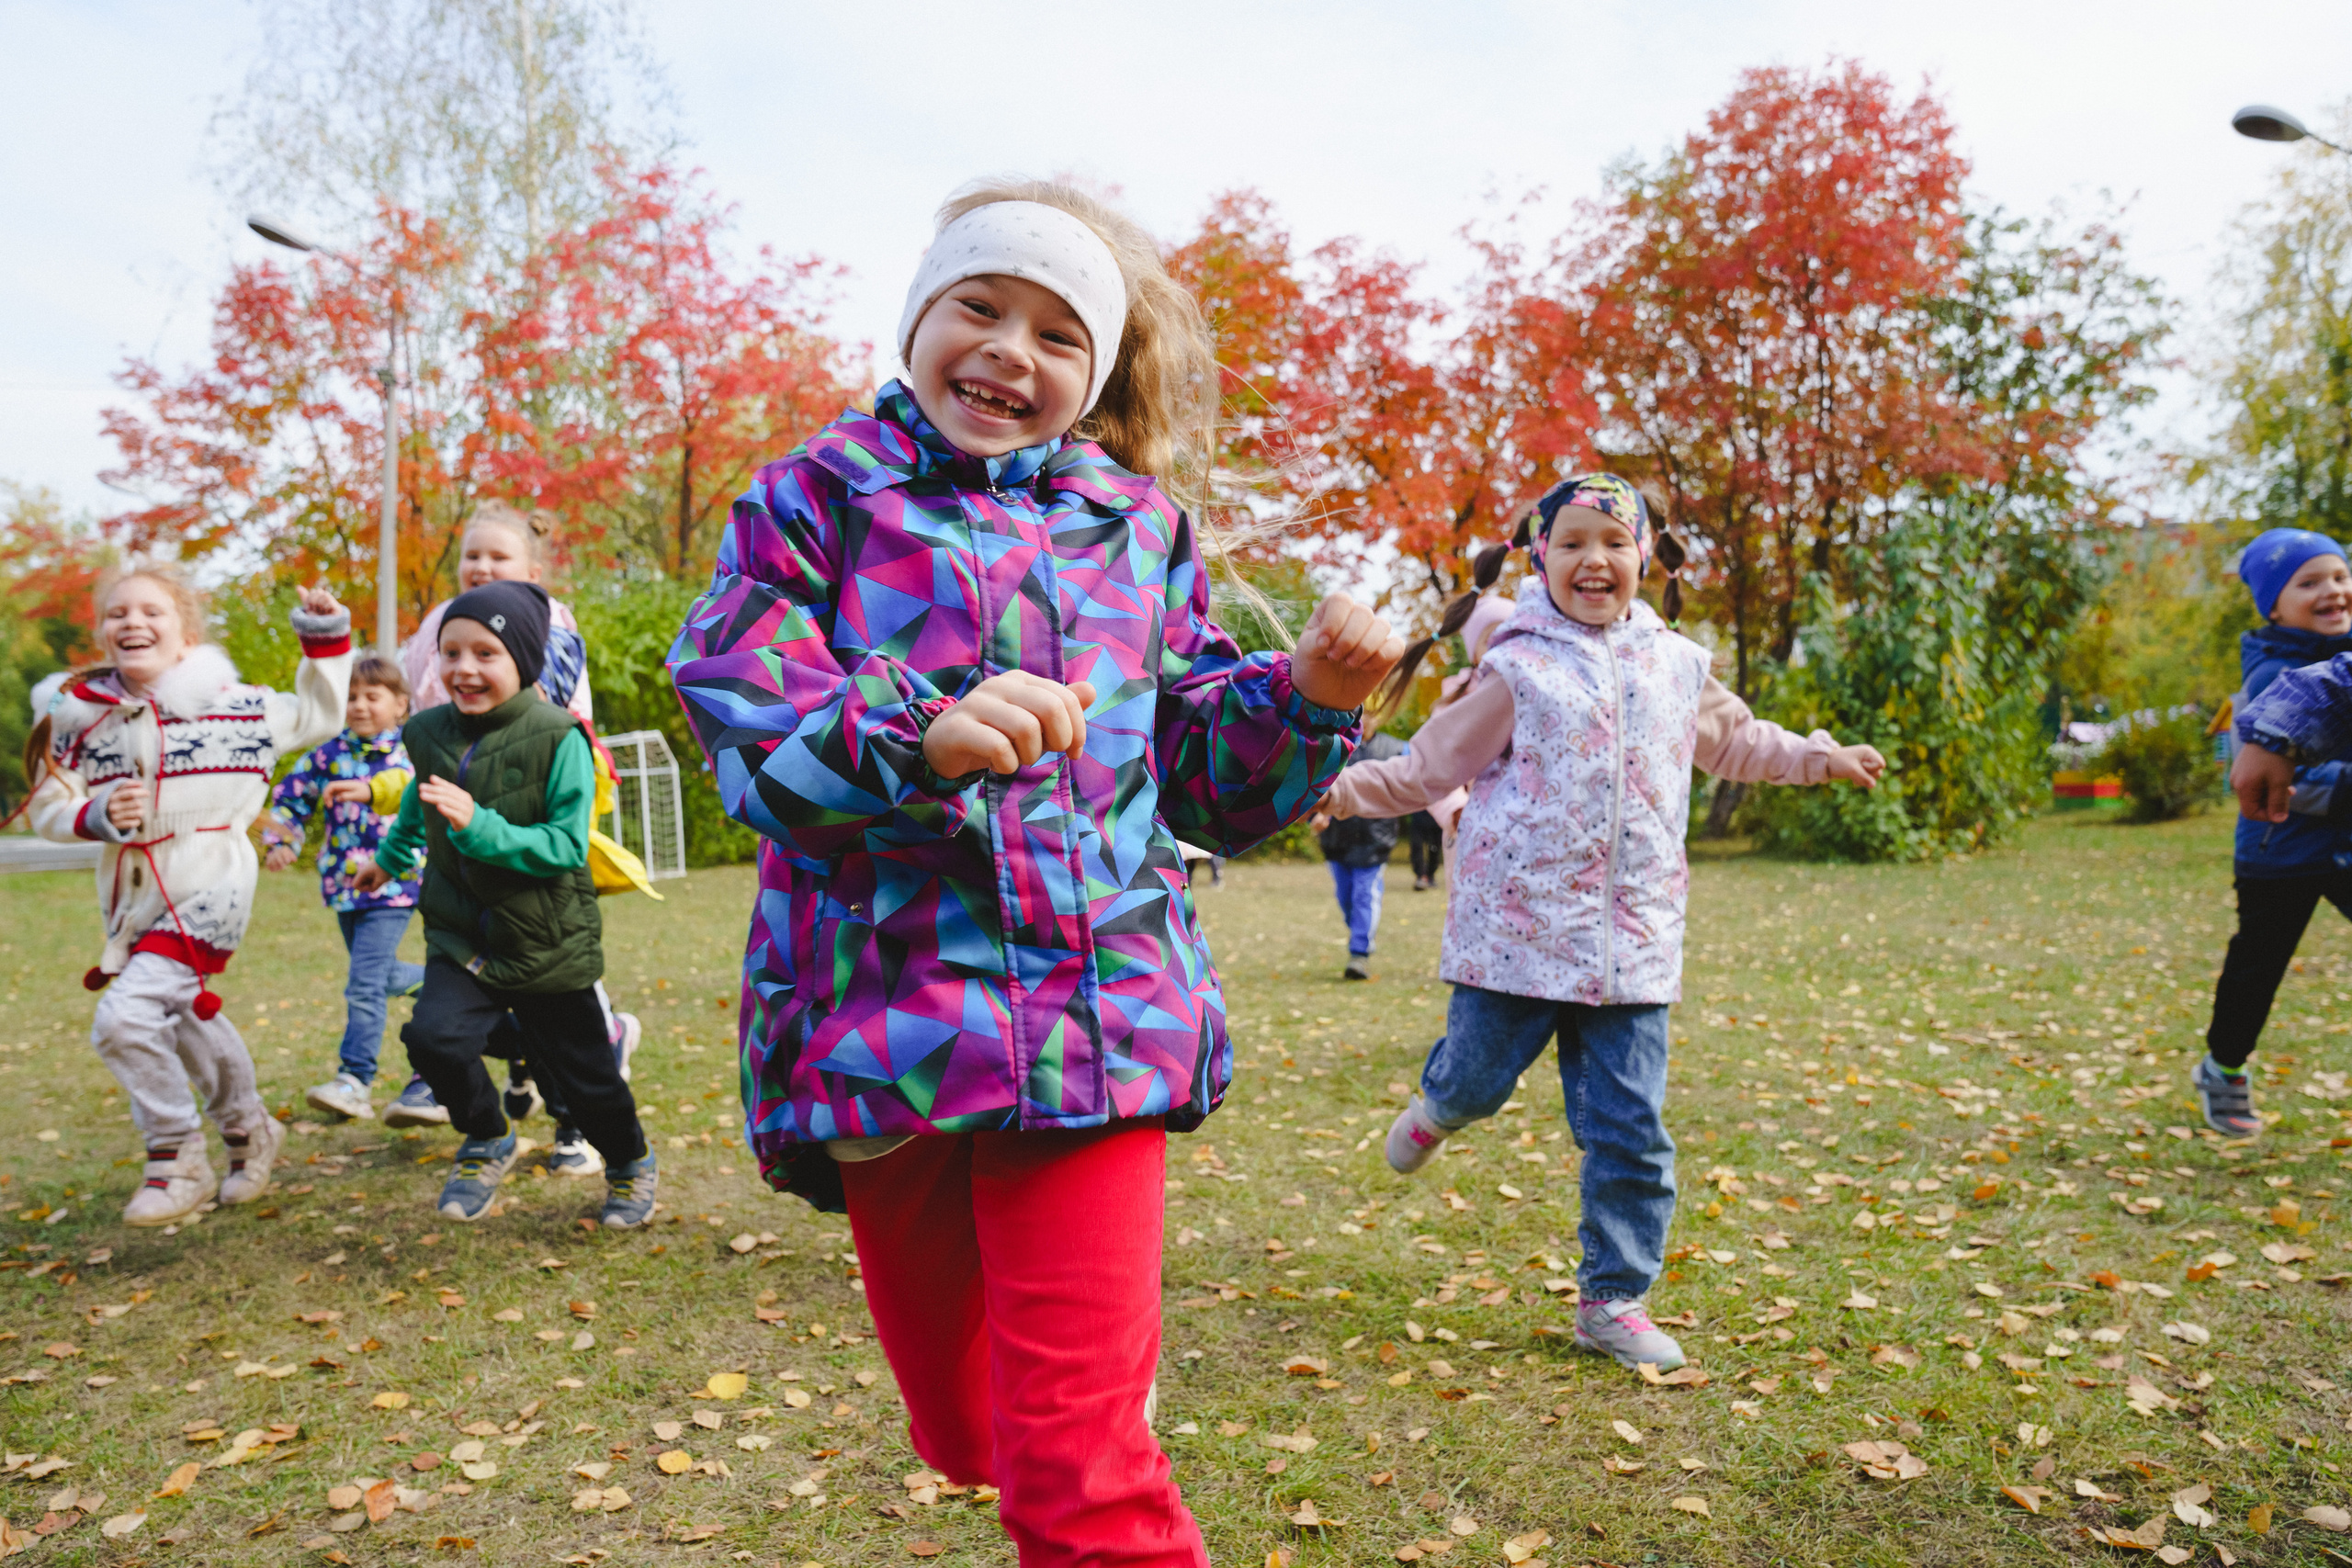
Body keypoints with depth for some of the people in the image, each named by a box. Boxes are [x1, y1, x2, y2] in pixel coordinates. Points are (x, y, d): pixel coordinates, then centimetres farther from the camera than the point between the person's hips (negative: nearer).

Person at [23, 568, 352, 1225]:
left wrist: (326, 640, 1)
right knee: (187, 1017, 20)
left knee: (124, 1018, -18)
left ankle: (179, 1163, -1)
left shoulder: (230, 703, -7)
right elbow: (47, 803, 1)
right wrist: (95, 815, -20)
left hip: (208, 888, -5)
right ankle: (249, 1129, 43)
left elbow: (317, 717, 8)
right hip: (134, 898, 5)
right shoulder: (78, 714, -1)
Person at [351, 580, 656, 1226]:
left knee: (582, 1075, 9)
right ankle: (487, 1141, 9)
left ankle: (630, 1161, 41)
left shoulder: (558, 739, -18)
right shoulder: (431, 734, -2)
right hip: (462, 933, 4)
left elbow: (566, 845, -23)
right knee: (432, 1036, -21)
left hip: (546, 943, -3)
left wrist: (479, 827, -33)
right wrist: (389, 858, 38)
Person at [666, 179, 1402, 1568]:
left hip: (1093, 1020, 0)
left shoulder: (1138, 524, 12)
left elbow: (1212, 783, 13)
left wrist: (1310, 699, -7)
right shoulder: (819, 496, 6)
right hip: (884, 1022, 1)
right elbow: (744, 719, -10)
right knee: (965, 1435, 20)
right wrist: (922, 731, -29)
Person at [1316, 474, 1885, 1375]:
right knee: (1476, 1080, 6)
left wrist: (1821, 758, 31)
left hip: (1633, 939, 3)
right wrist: (1346, 789, -9)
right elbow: (1433, 765, 1)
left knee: (1630, 1128, 3)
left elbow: (1735, 741, 32)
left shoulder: (1677, 666, 12)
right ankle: (1437, 1107, 46)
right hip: (1518, 924, -3)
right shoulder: (1518, 668, -2)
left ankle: (1613, 1298, 19)